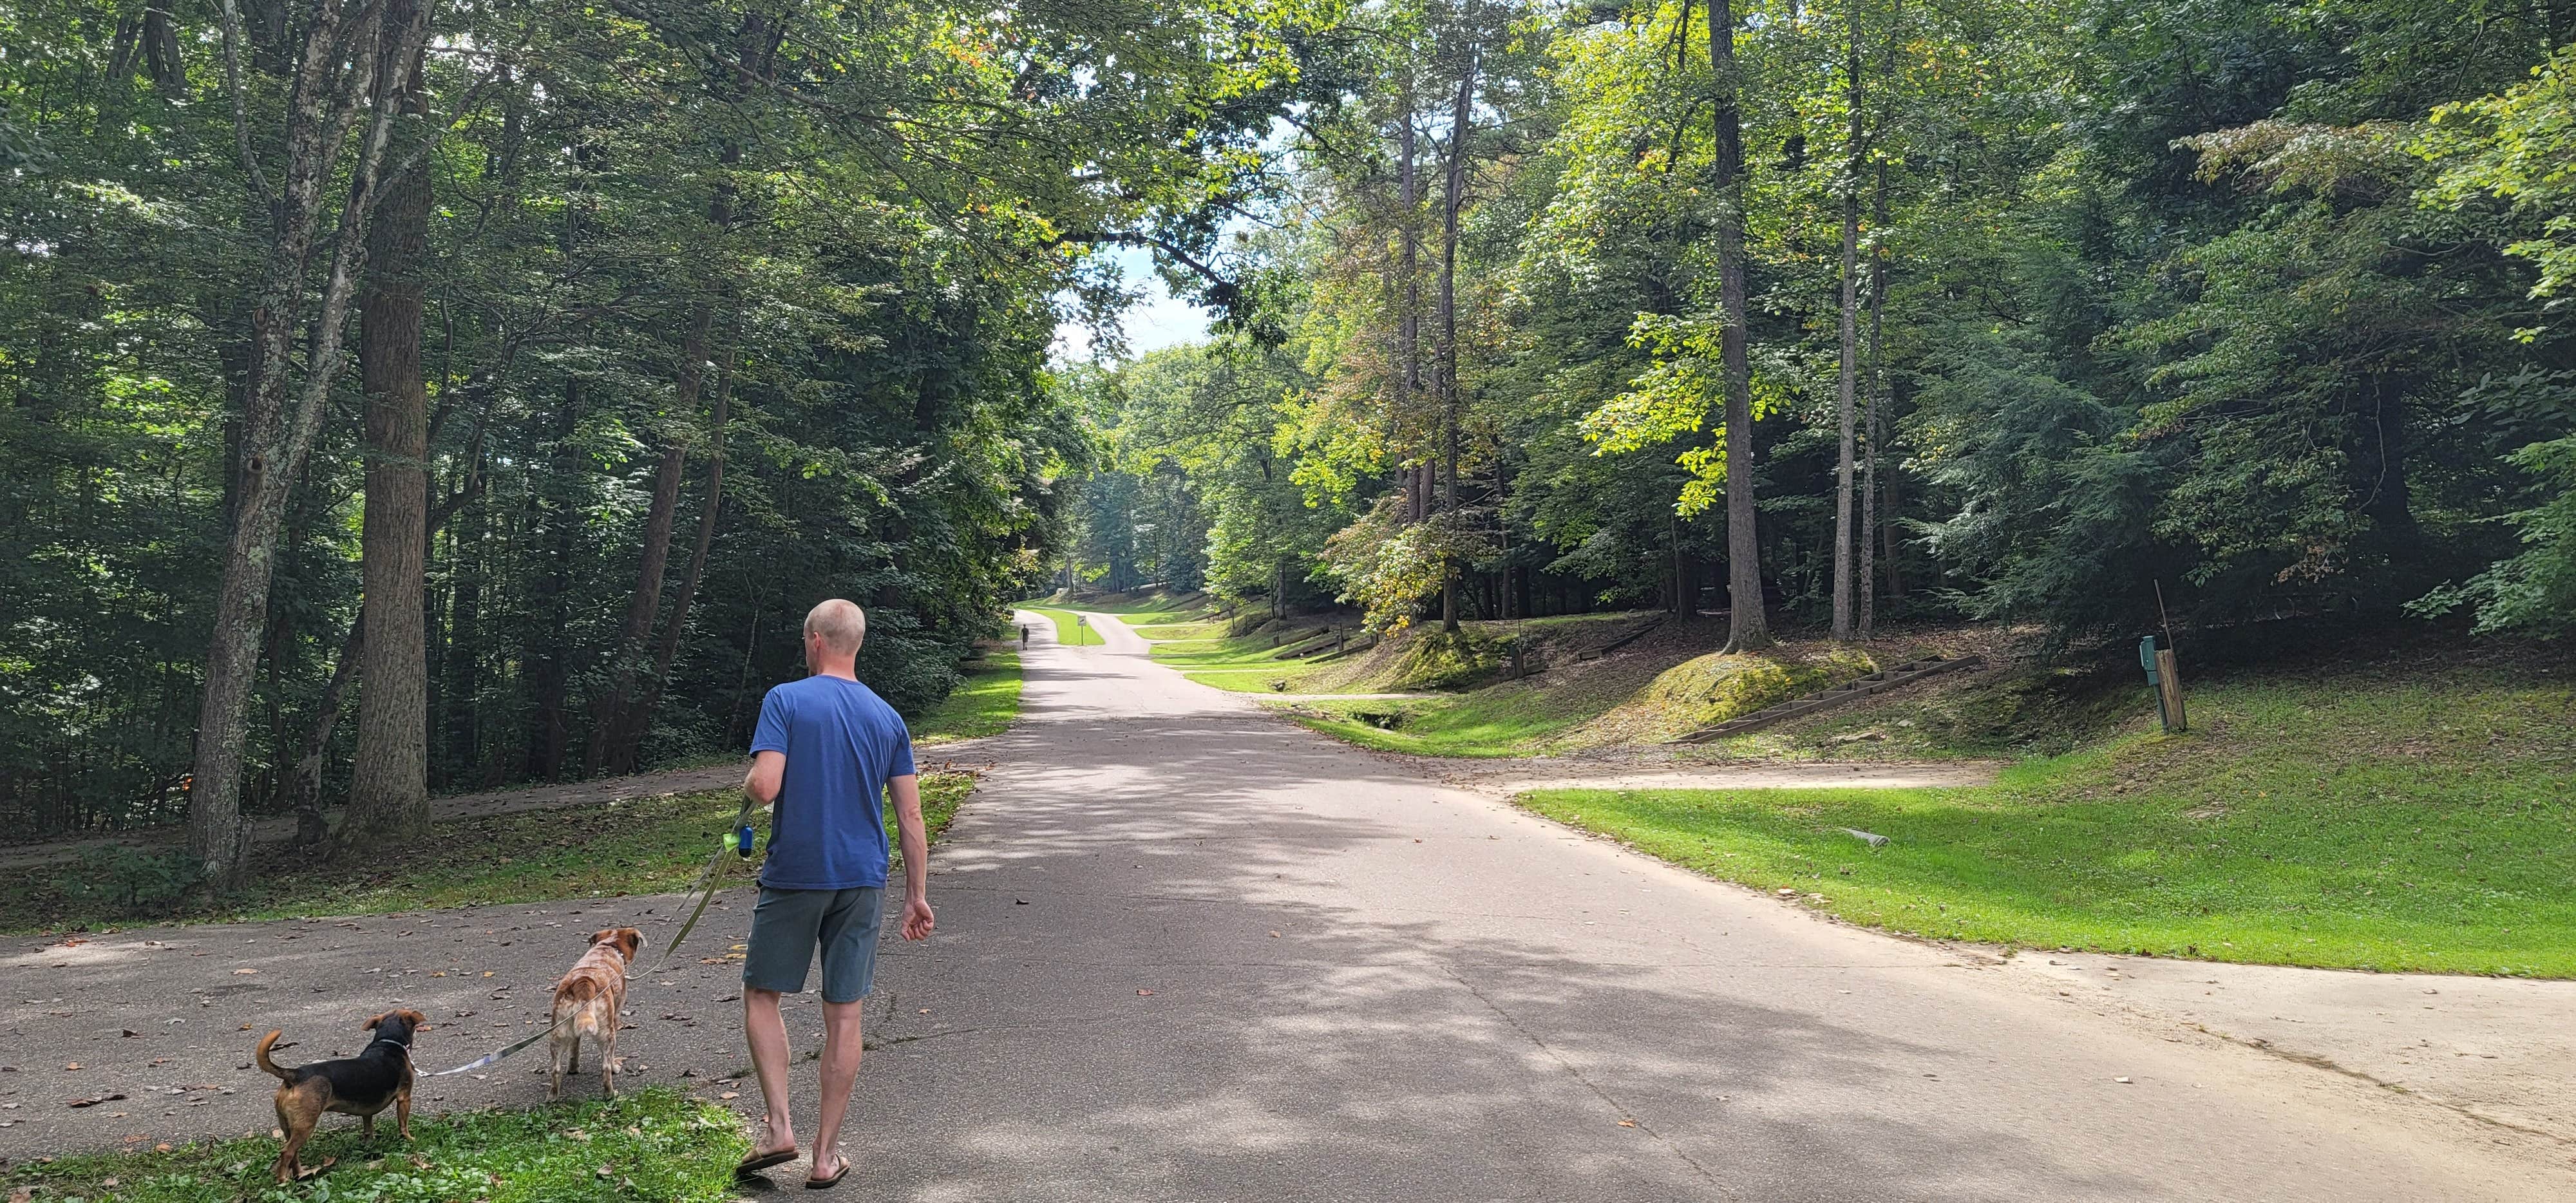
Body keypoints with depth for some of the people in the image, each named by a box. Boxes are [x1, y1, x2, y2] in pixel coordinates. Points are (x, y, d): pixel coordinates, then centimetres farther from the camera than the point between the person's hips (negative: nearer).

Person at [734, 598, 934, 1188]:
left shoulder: (786, 701, -7)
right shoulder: (887, 718, 5)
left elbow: (765, 786, -19)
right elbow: (911, 817, 4)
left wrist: (749, 781, 6)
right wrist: (918, 894, 10)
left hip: (794, 877, -3)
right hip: (863, 880, 3)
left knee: (761, 995, 14)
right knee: (844, 1013, 7)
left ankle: (779, 1127, 4)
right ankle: (827, 1155, 14)